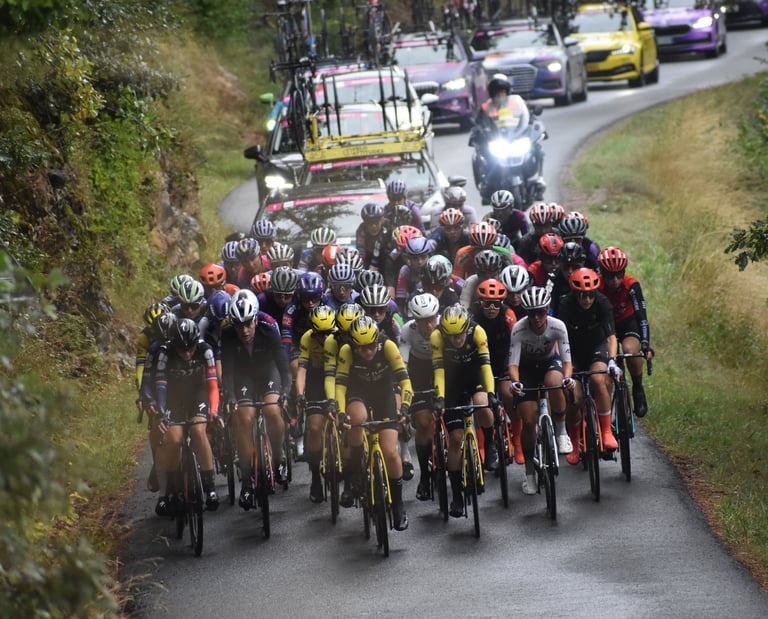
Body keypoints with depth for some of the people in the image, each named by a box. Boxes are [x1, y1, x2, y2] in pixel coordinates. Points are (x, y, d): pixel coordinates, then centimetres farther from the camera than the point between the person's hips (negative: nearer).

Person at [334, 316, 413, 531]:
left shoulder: (388, 346, -25)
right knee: (357, 417, -38)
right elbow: (340, 383, -26)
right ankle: (354, 473, -19)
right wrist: (341, 412, -40)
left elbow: (404, 379, -28)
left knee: (390, 453, -12)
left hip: (384, 395, 0)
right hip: (358, 394, 0)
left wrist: (404, 406, -42)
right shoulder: (347, 351, -24)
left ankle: (398, 504, 9)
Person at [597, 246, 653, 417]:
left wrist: (646, 345, -42)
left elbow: (641, 315, -31)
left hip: (628, 322, -1)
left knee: (629, 349, -32)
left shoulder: (631, 285, -27)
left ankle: (638, 389, -9)